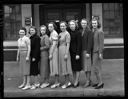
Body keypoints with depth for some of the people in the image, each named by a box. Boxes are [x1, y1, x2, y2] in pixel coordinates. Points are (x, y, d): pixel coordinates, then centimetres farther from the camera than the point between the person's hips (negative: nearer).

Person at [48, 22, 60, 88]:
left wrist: (51, 54, -19)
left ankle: (56, 83, -3)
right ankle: (57, 82, 15)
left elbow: (54, 44, -18)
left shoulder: (54, 33, -13)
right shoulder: (51, 33, 16)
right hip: (52, 51, 10)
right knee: (54, 66, 10)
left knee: (55, 66, -7)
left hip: (54, 51, -10)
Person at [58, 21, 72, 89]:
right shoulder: (60, 34, 15)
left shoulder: (67, 34, -10)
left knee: (65, 66, -4)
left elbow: (68, 44, -14)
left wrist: (66, 54, -18)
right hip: (60, 50, 8)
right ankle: (68, 81, 20)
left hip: (64, 50, -8)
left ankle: (67, 83, 3)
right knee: (62, 66, 11)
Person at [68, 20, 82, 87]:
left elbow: (79, 44, -11)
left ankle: (76, 82, 6)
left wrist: (78, 54, -16)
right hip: (70, 52, 6)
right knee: (73, 68, 10)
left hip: (76, 52, -6)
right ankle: (76, 81, 19)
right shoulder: (69, 32, 9)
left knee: (77, 68, 0)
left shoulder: (78, 33, -8)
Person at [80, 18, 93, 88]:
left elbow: (90, 42, -12)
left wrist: (88, 52, -17)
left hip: (87, 51, -7)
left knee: (87, 66, -3)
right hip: (82, 51, 7)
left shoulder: (89, 31, -7)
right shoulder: (80, 31, 12)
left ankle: (88, 81, 3)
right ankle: (88, 80, 20)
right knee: (84, 66, 10)